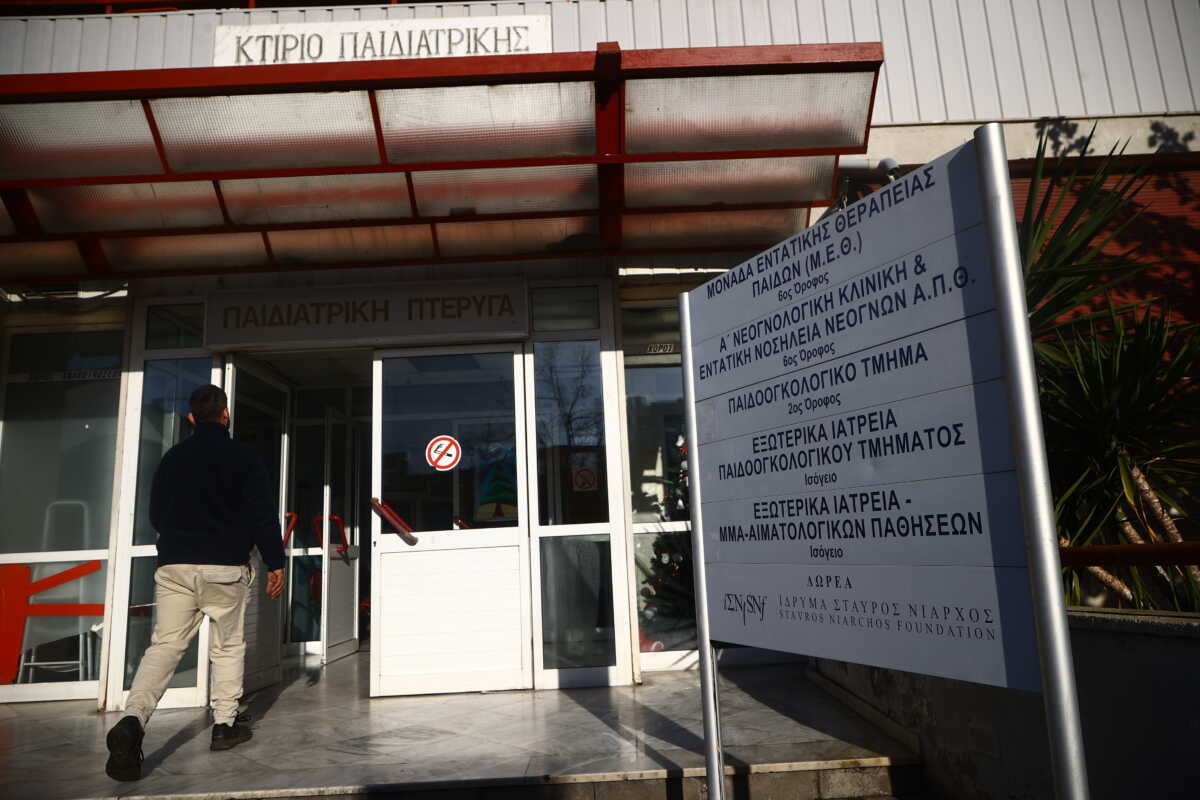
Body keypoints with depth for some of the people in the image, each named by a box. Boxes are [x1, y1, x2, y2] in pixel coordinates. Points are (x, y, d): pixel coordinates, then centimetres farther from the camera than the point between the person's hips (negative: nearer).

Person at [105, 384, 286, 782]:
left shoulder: (172, 457, 10)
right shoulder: (243, 457, -3)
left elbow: (156, 515, 19)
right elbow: (263, 515, -7)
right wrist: (275, 563, 0)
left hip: (173, 565, 3)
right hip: (225, 568, -3)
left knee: (164, 645, 2)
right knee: (228, 646, 10)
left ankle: (132, 720, -18)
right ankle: (224, 725, 15)